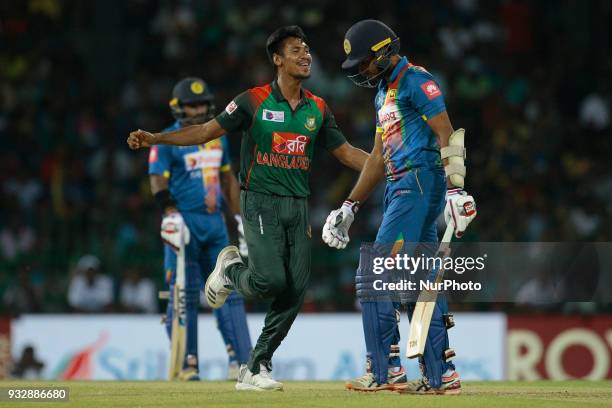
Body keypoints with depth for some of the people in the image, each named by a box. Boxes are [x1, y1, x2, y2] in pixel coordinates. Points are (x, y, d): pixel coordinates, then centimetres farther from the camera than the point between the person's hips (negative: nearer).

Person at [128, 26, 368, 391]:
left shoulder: (318, 109, 10)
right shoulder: (253, 101, -4)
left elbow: (346, 153, 15)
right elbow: (208, 130, -4)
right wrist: (155, 139, -15)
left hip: (298, 208, 5)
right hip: (261, 203, -5)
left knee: (295, 290, -3)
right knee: (270, 279, -22)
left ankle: (256, 368, 6)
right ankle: (232, 270, 15)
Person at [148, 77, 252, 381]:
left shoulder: (218, 137, 15)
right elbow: (158, 183, -11)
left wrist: (240, 217, 18)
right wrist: (170, 215, -25)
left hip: (215, 222, 6)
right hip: (185, 222, -6)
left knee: (229, 290, 1)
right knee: (185, 295, -4)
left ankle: (241, 361, 1)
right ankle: (186, 365, 1)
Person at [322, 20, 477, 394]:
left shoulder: (416, 80, -7)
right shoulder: (384, 92, 22)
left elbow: (446, 133, -16)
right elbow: (379, 157, 26)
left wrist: (455, 188, -25)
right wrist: (349, 207, 26)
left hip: (420, 183, -10)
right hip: (401, 190, 10)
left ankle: (386, 370, -10)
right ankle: (440, 375, 9)